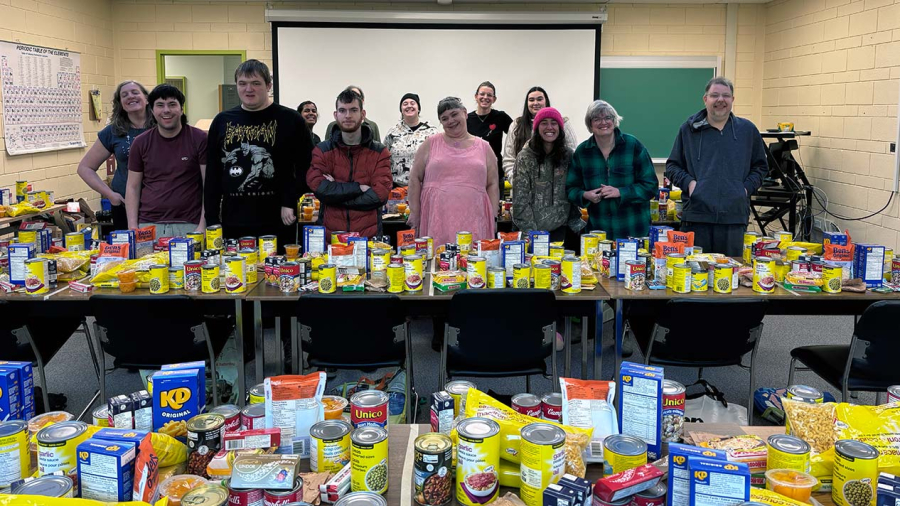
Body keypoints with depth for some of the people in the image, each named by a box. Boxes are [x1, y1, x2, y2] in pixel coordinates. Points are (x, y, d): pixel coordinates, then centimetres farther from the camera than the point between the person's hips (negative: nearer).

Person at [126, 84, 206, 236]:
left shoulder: (199, 139, -1)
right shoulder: (140, 143, 8)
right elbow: (133, 187, 11)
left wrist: (203, 225, -10)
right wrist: (132, 227, 1)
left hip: (188, 225, -2)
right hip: (148, 225, 2)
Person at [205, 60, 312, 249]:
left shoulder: (291, 120, 3)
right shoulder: (222, 121, 13)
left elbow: (306, 168, -1)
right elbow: (212, 175, 13)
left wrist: (290, 203, -11)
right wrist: (212, 220, 8)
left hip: (279, 225, -3)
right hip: (233, 226, 3)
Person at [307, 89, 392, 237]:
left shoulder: (379, 152, 3)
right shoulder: (321, 151, 5)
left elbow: (380, 194, -10)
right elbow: (319, 188, -10)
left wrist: (335, 190, -10)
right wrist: (358, 188, -14)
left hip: (369, 236, 0)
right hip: (329, 236, 1)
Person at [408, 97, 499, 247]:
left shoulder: (483, 147, 13)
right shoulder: (431, 144, 11)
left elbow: (492, 184, 12)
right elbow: (415, 178, 9)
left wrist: (493, 218, 3)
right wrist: (414, 212, 1)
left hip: (474, 221, 1)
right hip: (437, 219, -1)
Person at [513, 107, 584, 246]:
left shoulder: (568, 155, 4)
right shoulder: (525, 157, -4)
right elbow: (520, 198, -7)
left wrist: (576, 223, 3)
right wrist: (529, 229, -12)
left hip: (561, 228, 2)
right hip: (532, 229, -2)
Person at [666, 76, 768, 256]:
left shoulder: (748, 130, 13)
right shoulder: (689, 129, 9)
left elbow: (760, 167, 20)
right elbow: (672, 166, 13)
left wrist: (747, 186, 3)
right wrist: (688, 182, -5)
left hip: (735, 216, 1)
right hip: (696, 216, -1)